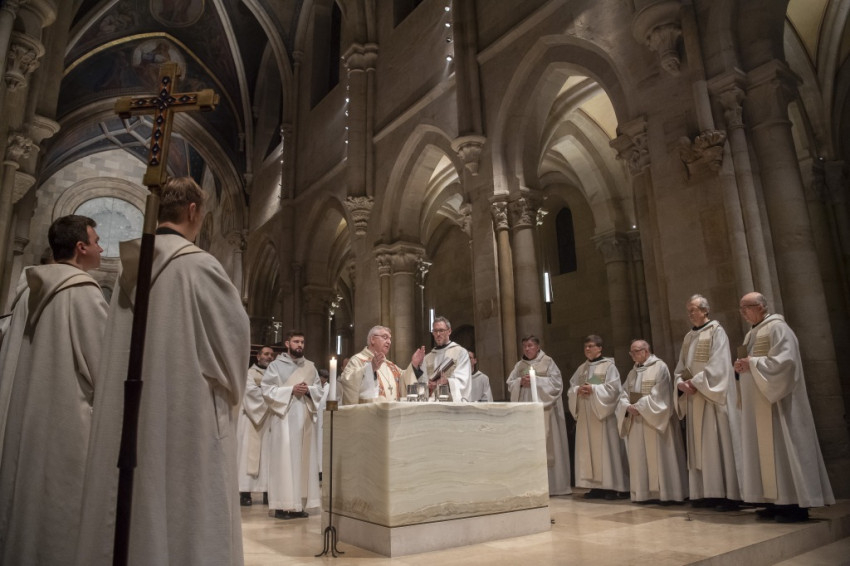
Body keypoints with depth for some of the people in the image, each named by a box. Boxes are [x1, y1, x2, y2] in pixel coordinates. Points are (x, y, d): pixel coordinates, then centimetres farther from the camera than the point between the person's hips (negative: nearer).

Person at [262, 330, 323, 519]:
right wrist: (291, 390, -15)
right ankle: (282, 505, -1)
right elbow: (267, 390, -7)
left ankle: (300, 504, 12)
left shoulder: (310, 366, 14)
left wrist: (308, 390, -9)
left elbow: (319, 389, 12)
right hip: (284, 418, -4)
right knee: (284, 460, -6)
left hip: (305, 418, 5)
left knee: (304, 459, 5)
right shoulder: (276, 365, 2)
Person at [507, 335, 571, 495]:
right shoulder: (519, 365, 15)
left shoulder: (548, 362, 3)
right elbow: (509, 384, 11)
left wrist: (536, 380, -13)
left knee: (544, 443, -5)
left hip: (543, 409, -4)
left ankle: (550, 484, 2)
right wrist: (520, 382, -8)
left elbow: (556, 382, -5)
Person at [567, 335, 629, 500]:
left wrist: (593, 389, -18)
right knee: (588, 449, 4)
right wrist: (578, 390, -8)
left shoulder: (609, 366, 0)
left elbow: (613, 388, -11)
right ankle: (595, 485, 8)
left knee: (605, 449, -5)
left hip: (603, 414, -6)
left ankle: (612, 486, 1)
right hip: (585, 415, 6)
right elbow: (570, 389, 13)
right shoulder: (581, 369, 16)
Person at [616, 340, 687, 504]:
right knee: (639, 457, 6)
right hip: (636, 421, 7)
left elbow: (659, 395, -15)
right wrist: (628, 407, -11)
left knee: (658, 456, -3)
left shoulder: (660, 367, -4)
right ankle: (644, 492, 11)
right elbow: (624, 394, 10)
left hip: (655, 420, -7)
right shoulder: (632, 372, 17)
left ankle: (665, 492, 5)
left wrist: (640, 407, -16)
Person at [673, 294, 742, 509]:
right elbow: (680, 368, 14)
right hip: (693, 397, 7)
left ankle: (728, 494, 0)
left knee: (719, 443, -5)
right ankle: (706, 493, 10)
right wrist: (681, 383, -5)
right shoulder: (688, 337, 17)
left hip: (712, 397, -7)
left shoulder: (716, 331, -4)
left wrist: (695, 382, -15)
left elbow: (717, 365, -14)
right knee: (699, 447, 6)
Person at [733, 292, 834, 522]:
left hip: (776, 399, -9)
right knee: (766, 449, 8)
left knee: (782, 447, -7)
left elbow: (784, 360, -22)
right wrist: (741, 365, 0)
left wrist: (752, 363, -17)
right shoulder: (751, 334, 18)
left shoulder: (777, 327, -10)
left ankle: (796, 504, -1)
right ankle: (779, 501, 13)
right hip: (758, 402, 9)